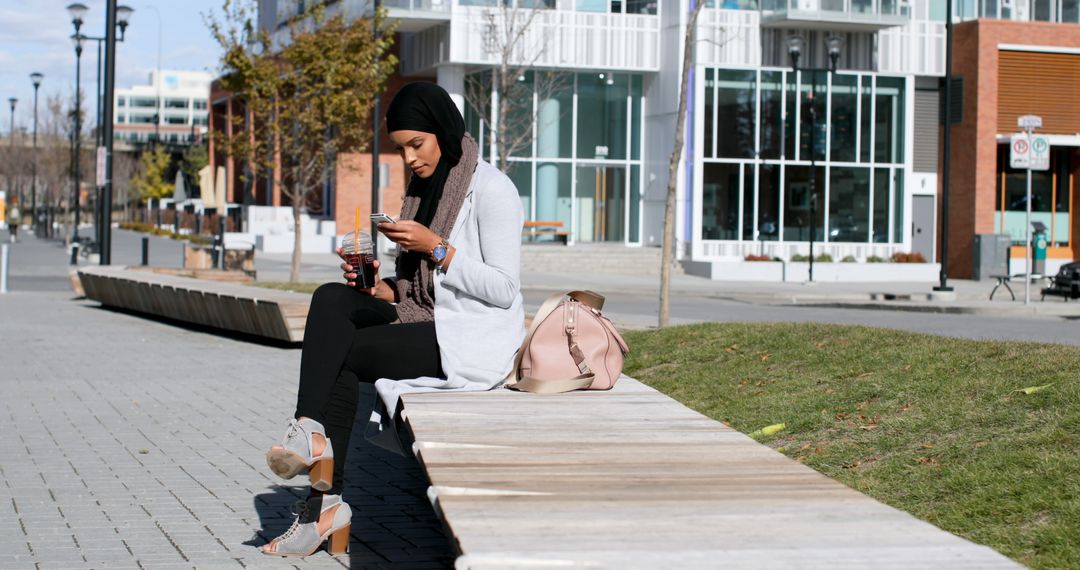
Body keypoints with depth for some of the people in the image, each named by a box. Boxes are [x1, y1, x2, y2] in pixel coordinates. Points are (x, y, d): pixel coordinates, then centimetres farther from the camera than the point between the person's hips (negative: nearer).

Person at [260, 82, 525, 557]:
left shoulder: (491, 190, -10)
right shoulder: (424, 187, 16)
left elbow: (503, 289, -15)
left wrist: (436, 248, -19)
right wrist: (380, 288, -1)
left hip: (475, 342, -8)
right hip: (426, 322, 8)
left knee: (340, 353, -18)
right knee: (332, 300, -15)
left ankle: (325, 503, -14)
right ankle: (312, 434, -22)